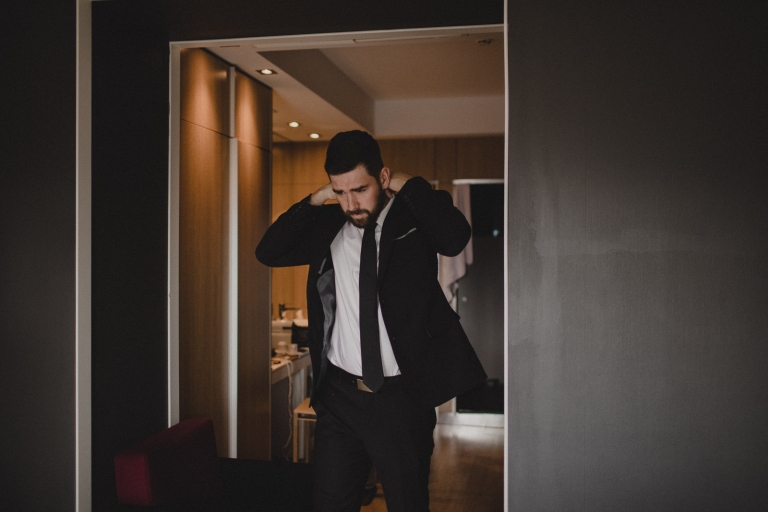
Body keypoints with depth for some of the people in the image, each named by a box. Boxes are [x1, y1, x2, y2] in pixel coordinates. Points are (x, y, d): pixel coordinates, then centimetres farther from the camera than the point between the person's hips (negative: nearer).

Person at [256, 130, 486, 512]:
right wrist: (316, 199, -5)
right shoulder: (327, 224, 6)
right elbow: (268, 252, 1)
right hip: (338, 393, 4)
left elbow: (455, 238, -27)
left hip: (401, 397, -3)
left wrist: (406, 184, -16)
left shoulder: (414, 216, -6)